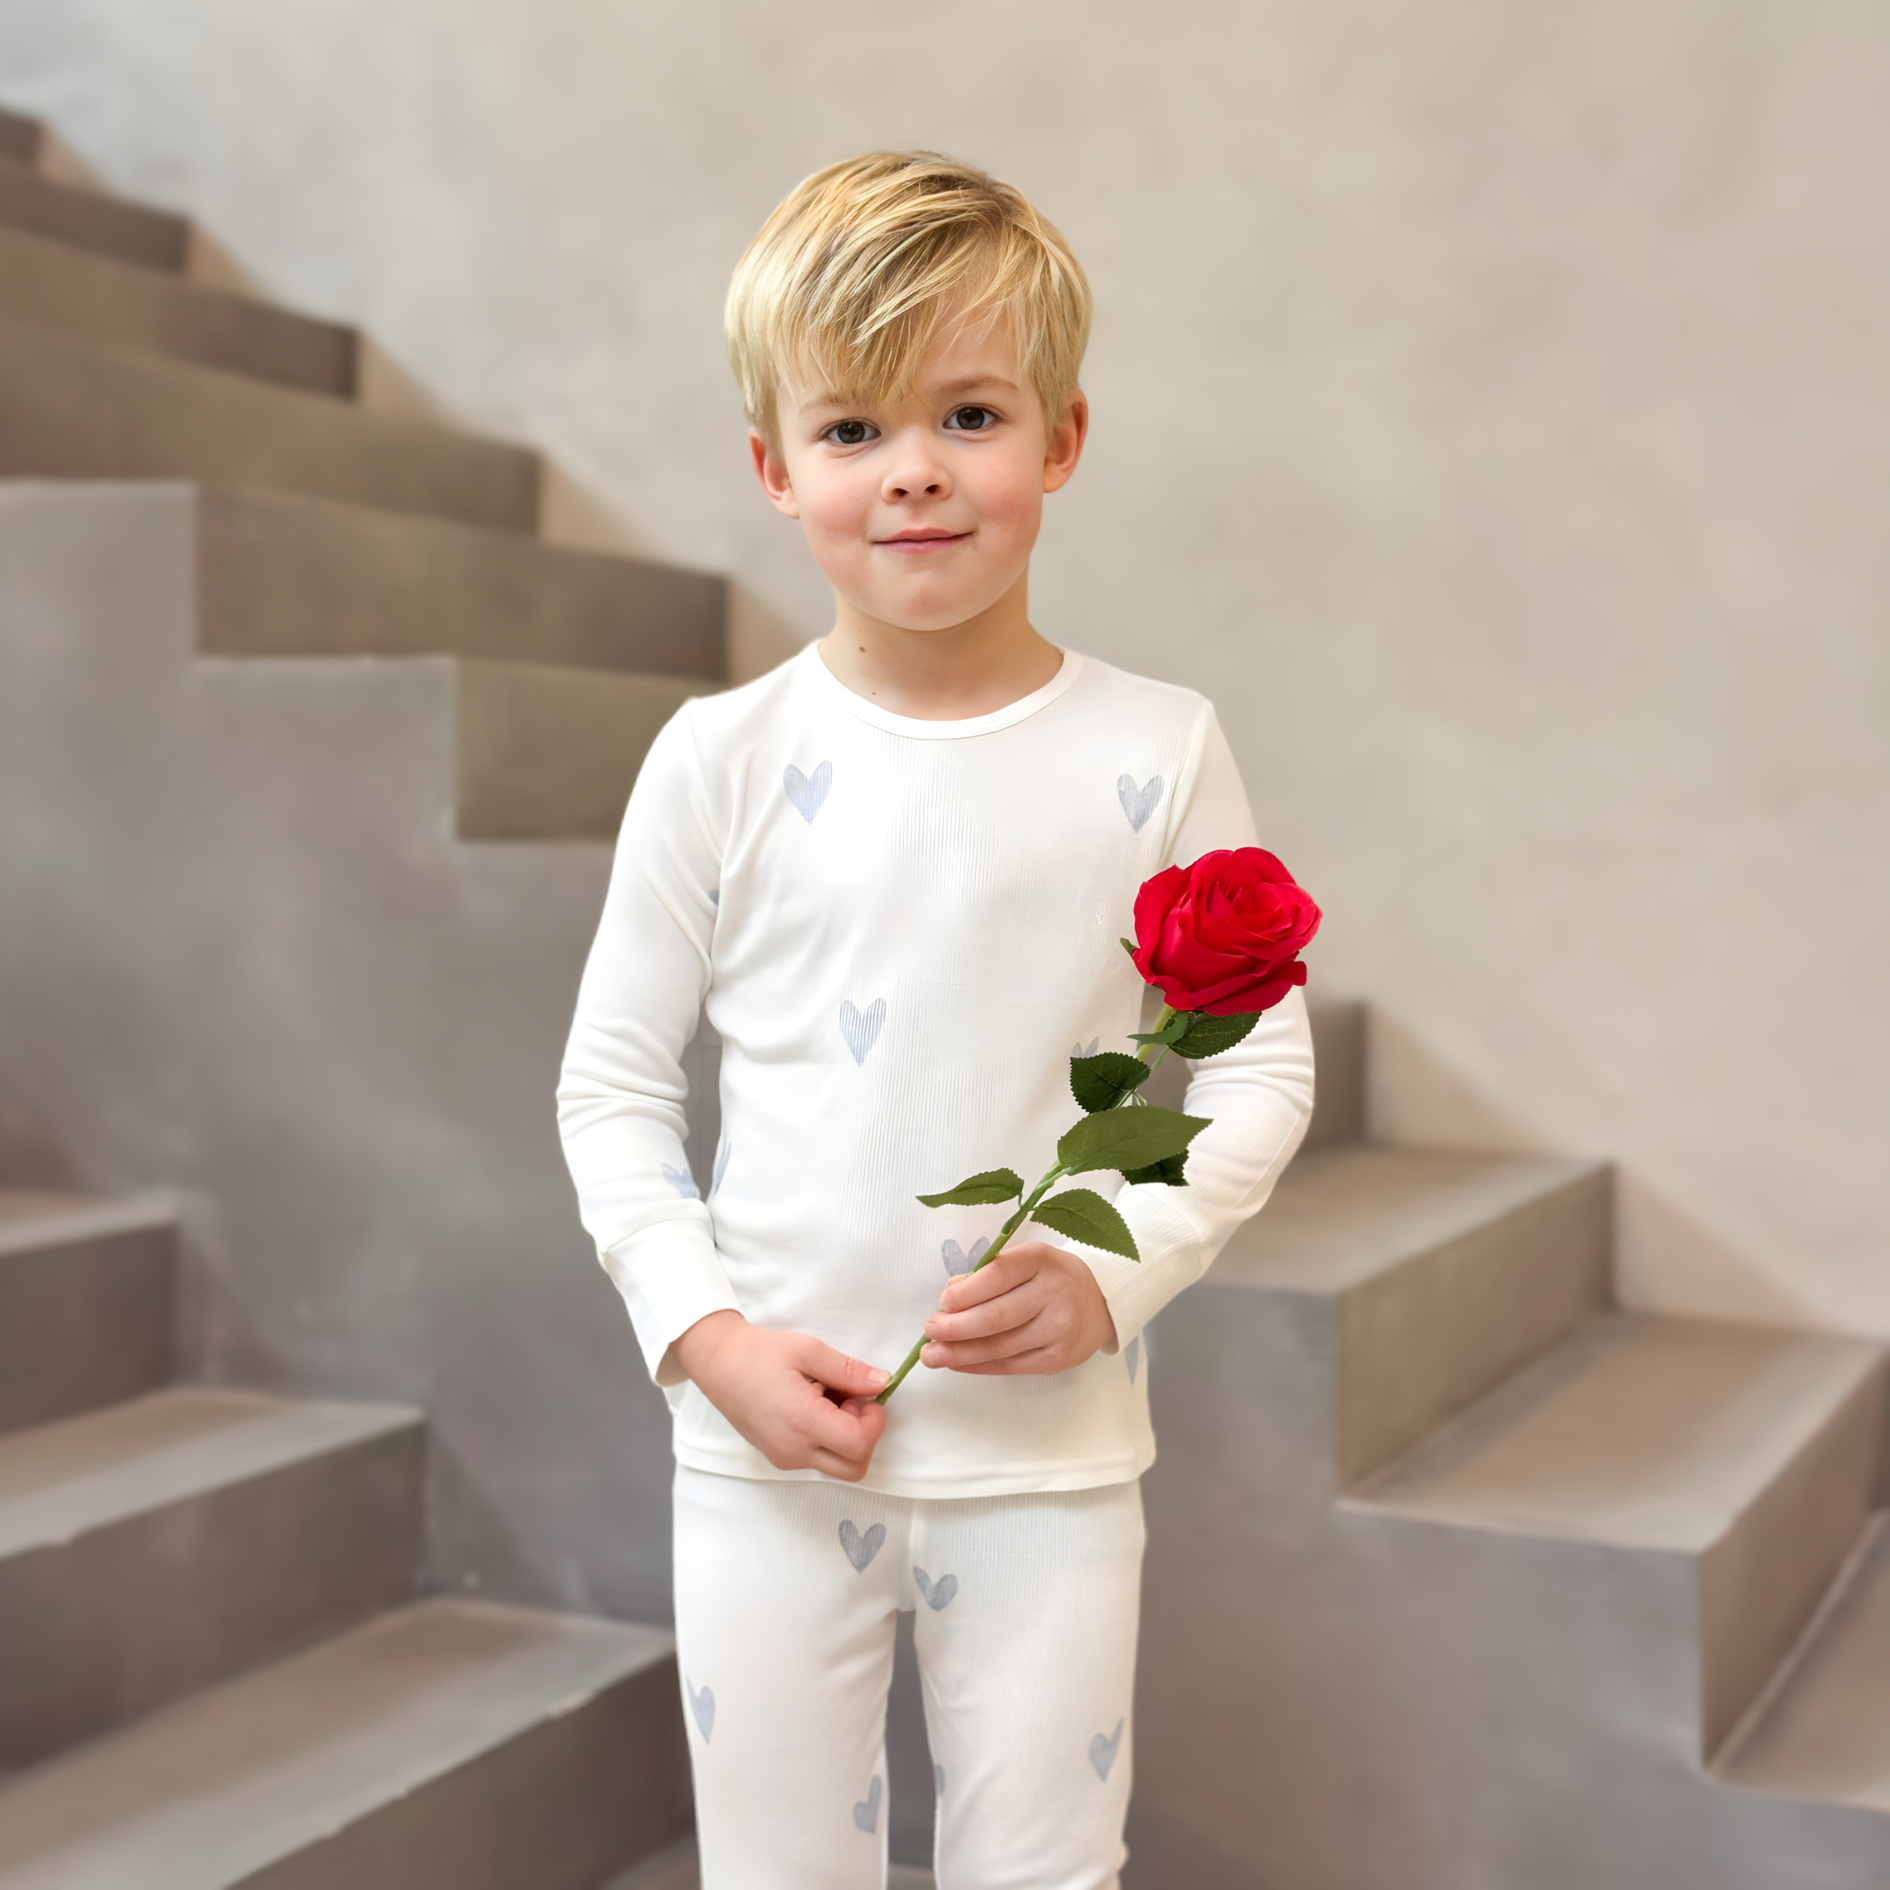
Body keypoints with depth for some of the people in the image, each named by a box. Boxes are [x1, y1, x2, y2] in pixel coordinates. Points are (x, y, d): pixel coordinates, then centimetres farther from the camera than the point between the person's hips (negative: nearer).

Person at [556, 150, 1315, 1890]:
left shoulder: (1154, 753, -4)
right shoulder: (725, 762, -4)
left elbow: (1263, 1062, 1)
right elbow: (614, 1080, 3)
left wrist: (1114, 1274, -13)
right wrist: (702, 1331, -9)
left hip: (1053, 1454, 0)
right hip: (769, 1449, 1)